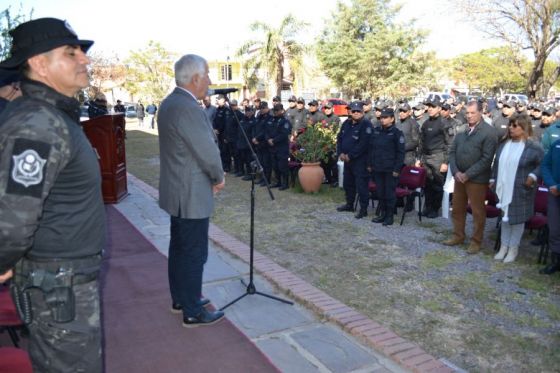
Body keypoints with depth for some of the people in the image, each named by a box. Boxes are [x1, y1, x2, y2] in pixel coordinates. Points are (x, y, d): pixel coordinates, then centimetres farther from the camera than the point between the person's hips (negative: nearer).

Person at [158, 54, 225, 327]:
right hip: (192, 195, -10)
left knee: (179, 247, 19)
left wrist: (212, 177, 10)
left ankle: (180, 300, 35)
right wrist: (219, 178, -2)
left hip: (176, 191, 10)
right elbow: (208, 153, -22)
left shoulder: (169, 103, 9)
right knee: (194, 253, 2)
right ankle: (193, 313, 15)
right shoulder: (188, 108, -23)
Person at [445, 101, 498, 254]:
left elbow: (487, 158, -15)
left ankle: (476, 241, 19)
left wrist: (468, 174, -17)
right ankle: (458, 236, 31)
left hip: (477, 178, -5)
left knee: (477, 211, 5)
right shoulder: (461, 129, 6)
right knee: (457, 209, 15)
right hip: (459, 176, 5)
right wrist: (455, 171, -7)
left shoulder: (489, 132, -10)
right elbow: (452, 152, 7)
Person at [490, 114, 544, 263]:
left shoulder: (533, 147, -10)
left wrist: (533, 176, -16)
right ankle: (504, 246, 23)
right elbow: (497, 163, 14)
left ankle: (513, 248, 18)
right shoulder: (504, 144, 6)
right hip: (503, 188, 5)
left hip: (520, 190, -5)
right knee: (505, 216, 13)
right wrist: (492, 179, 14)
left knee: (517, 218, 5)